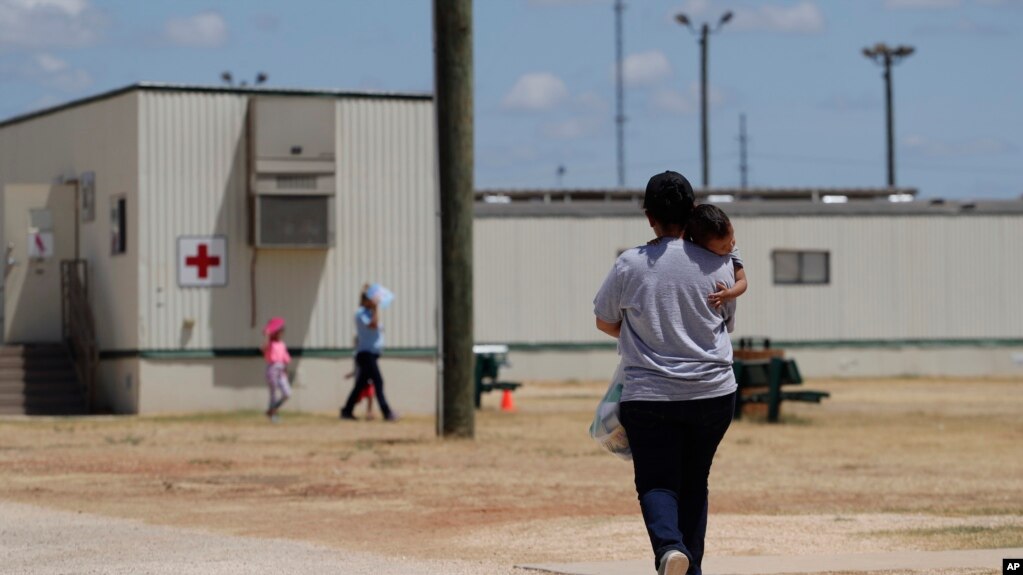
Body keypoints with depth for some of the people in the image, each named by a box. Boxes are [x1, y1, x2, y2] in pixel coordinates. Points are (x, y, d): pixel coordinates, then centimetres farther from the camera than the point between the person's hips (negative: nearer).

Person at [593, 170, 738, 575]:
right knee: (694, 484, 16)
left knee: (656, 484, 0)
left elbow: (604, 321, 7)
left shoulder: (630, 265, -7)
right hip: (713, 394, 2)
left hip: (649, 394, -2)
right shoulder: (719, 265, -2)